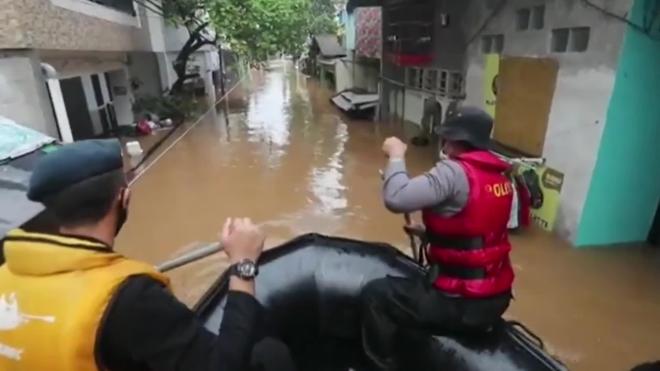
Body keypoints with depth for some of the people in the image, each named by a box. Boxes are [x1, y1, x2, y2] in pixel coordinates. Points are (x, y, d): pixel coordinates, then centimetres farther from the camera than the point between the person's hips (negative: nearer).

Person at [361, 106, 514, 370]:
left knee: (375, 295, 5)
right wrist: (429, 231, 12)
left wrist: (396, 155, -14)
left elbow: (396, 199, -29)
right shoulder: (499, 176, 5)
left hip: (461, 303, -9)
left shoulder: (455, 171, -21)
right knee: (416, 283, 34)